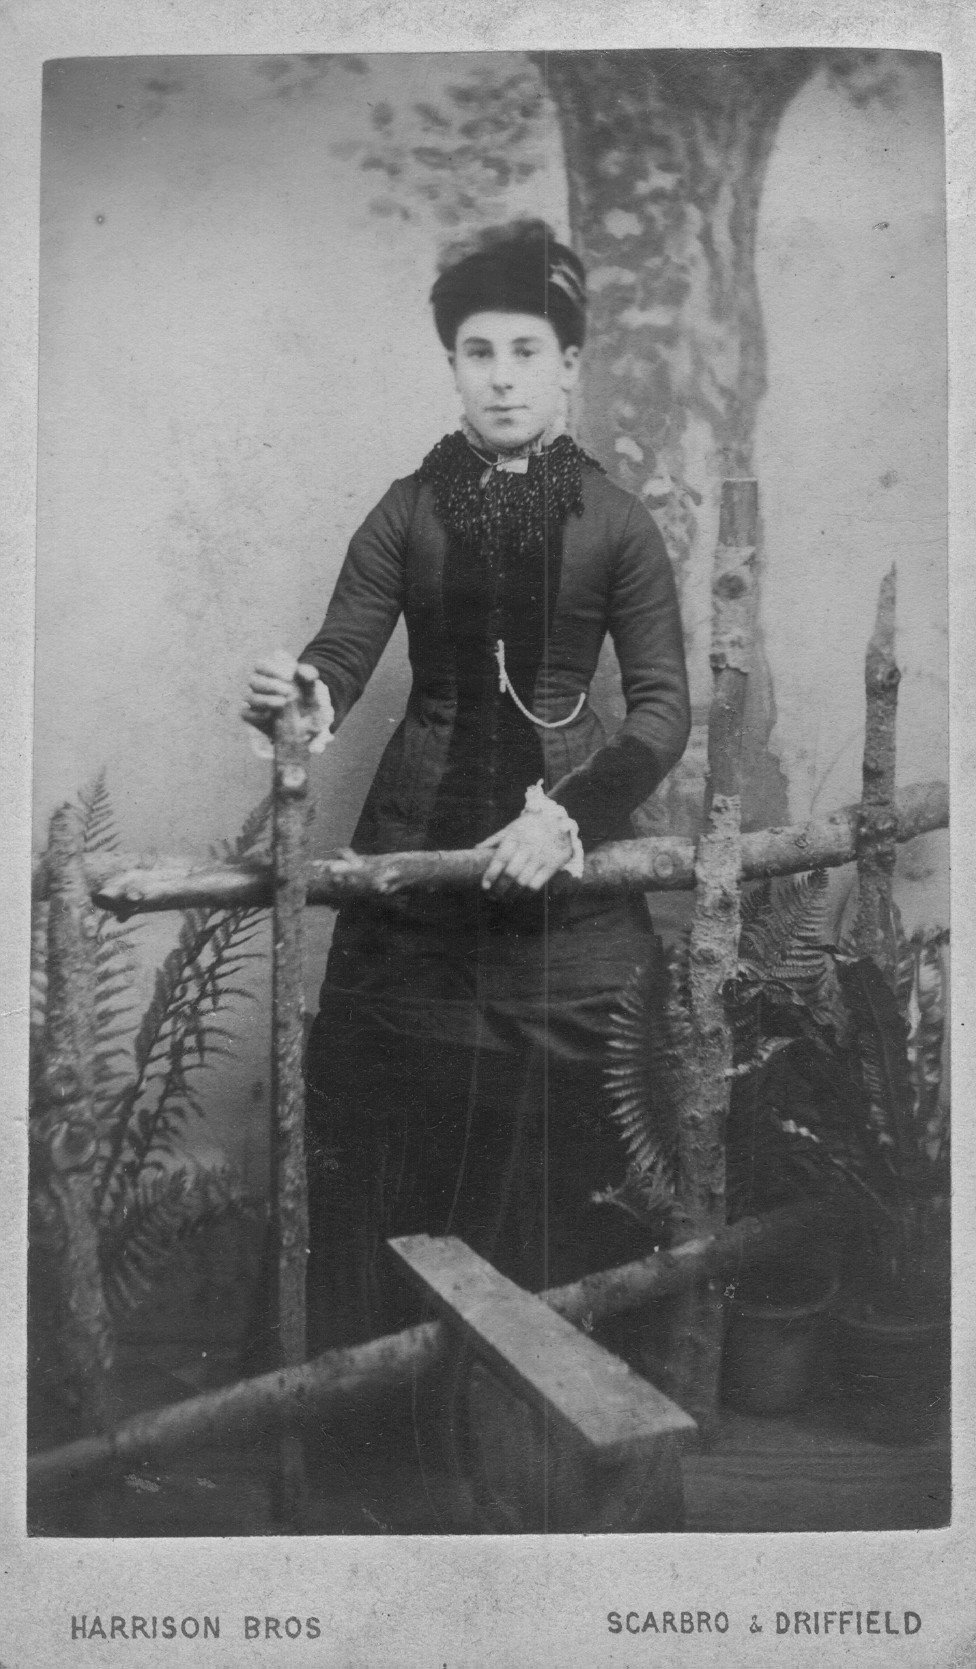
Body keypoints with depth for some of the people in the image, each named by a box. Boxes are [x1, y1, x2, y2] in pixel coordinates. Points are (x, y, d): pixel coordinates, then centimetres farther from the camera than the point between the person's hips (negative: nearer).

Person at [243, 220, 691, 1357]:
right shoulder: (409, 513, 7)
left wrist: (568, 811, -17)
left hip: (568, 854, -1)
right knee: (380, 1134, 1)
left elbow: (663, 706, -2)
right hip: (416, 845, 1)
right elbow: (341, 655, -2)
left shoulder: (615, 523, 3)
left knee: (559, 1150, 1)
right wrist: (301, 696, -26)